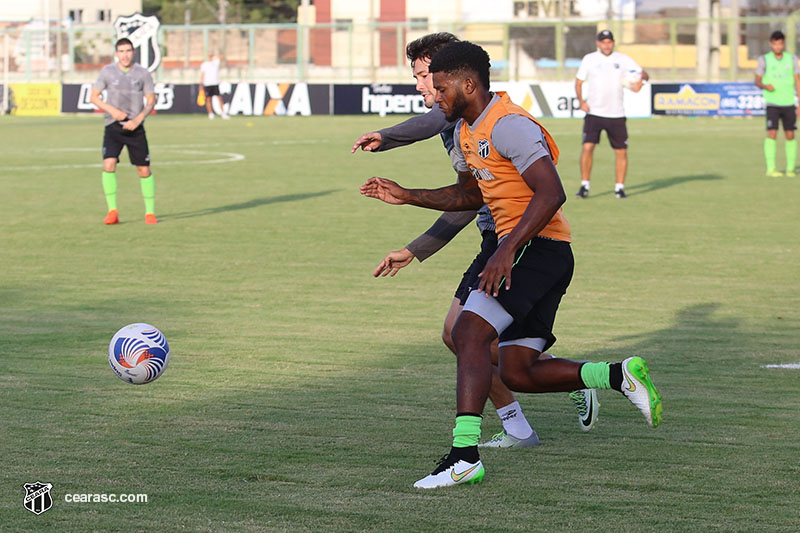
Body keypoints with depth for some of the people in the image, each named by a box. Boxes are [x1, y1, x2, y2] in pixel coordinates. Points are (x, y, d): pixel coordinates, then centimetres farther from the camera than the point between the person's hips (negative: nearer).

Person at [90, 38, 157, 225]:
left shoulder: (143, 74, 1)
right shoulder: (107, 72, 1)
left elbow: (151, 101, 3)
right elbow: (94, 97, 6)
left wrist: (137, 120, -12)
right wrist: (113, 110, -10)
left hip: (135, 128, 0)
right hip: (113, 126, 0)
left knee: (144, 170, 0)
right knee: (108, 165, -18)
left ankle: (150, 212, 14)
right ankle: (112, 211, -9)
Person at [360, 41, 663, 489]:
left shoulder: (509, 125, -15)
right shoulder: (467, 130, 16)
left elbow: (552, 194, -25)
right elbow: (470, 195, 32)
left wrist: (507, 250, -30)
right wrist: (407, 196, 22)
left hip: (538, 247, -10)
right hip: (523, 253, 10)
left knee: (469, 333, -21)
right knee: (518, 375, 6)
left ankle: (464, 456, -27)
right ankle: (621, 376, 13)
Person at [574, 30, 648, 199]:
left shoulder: (622, 59, 3)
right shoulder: (589, 59, 3)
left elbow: (644, 74, 1)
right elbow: (578, 82, 9)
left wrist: (640, 80, -23)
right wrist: (581, 101, -7)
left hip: (616, 115, 1)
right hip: (594, 113, -1)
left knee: (621, 152, 1)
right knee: (588, 147, -15)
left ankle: (620, 187, 14)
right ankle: (584, 186, -6)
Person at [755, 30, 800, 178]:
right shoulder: (764, 59, 3)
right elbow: (757, 80, 4)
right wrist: (764, 86, -19)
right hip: (772, 103, -2)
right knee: (772, 133, -12)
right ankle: (770, 168, -11)